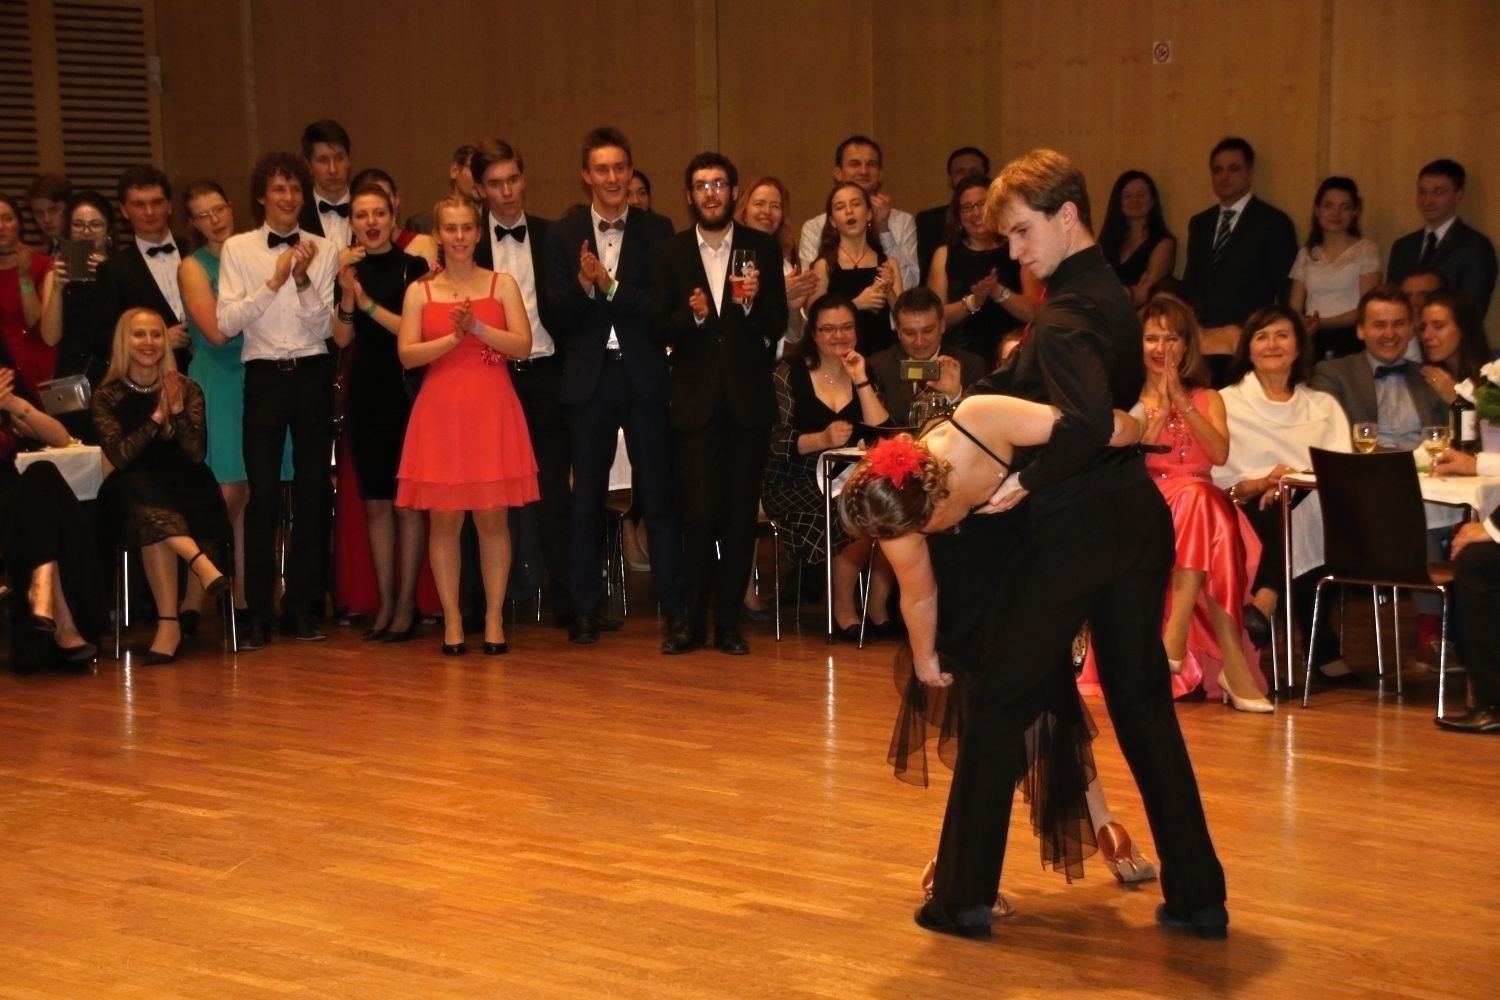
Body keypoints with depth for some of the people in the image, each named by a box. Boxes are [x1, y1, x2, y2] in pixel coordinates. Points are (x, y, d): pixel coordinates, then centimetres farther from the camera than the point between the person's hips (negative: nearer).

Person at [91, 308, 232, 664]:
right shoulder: (108, 396, 5)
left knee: (155, 523, -34)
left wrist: (178, 413, -19)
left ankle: (169, 624, -34)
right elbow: (119, 456, -10)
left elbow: (196, 454, -5)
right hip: (135, 497, -1)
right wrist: (156, 417, -20)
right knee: (138, 488, -37)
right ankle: (200, 561, -46)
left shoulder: (187, 389, 6)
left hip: (186, 495, 1)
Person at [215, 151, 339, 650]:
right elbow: (226, 322, -6)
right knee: (263, 494, -4)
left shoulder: (323, 250, 5)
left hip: (312, 375, 2)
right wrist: (273, 281, -13)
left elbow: (323, 326, 0)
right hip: (264, 378, -1)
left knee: (313, 493, 5)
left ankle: (301, 608, 14)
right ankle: (258, 613, 3)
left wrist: (303, 279, -14)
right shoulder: (238, 249, 3)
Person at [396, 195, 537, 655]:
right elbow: (407, 355, -1)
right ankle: (452, 620, 8)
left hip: (492, 410, 0)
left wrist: (477, 328, -13)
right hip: (441, 410, 1)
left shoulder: (502, 285, 8)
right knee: (444, 518, 1)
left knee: (493, 516, 0)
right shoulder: (419, 292, 8)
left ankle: (494, 618, 7)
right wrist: (453, 337, -13)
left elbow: (523, 345, -2)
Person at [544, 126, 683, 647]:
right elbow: (557, 316, -1)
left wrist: (611, 286, -17)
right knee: (587, 495, 7)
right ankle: (585, 609, 14)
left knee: (658, 492, 2)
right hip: (589, 377, 1)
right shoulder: (564, 235, 4)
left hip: (645, 375, -1)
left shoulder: (656, 231, 1)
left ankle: (675, 606, 7)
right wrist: (583, 286, -19)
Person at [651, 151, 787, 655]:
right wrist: (691, 314, -18)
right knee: (698, 514, -3)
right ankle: (692, 620, 8)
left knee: (741, 514, 4)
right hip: (696, 400, -1)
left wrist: (752, 302, -18)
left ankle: (728, 620, 13)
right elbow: (660, 329, 1)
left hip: (749, 398, 1)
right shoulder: (670, 254, 5)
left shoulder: (763, 249, 5)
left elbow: (778, 325, 1)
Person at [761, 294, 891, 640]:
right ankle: (843, 610, -7)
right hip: (798, 481, -4)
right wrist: (822, 439, -24)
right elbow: (776, 442, -7)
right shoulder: (790, 372, 1)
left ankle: (879, 608, -10)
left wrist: (860, 380, -6)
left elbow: (884, 434, -1)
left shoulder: (865, 372, 12)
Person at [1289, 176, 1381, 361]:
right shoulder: (1306, 254, 13)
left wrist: (1323, 323, -16)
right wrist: (1305, 325, -13)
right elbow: (1294, 309, 9)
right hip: (1311, 343, 2)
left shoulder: (1366, 251, 2)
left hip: (1350, 344, -2)